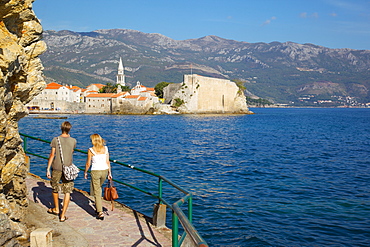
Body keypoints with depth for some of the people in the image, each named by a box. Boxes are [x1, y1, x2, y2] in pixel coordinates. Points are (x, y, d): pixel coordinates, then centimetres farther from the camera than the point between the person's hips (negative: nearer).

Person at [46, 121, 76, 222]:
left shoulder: (55, 140, -5)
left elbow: (52, 155, -7)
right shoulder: (73, 141, -1)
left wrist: (48, 169, -2)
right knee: (67, 192, 3)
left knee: (55, 189, 21)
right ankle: (62, 215, 0)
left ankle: (56, 209, 39)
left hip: (56, 168, 0)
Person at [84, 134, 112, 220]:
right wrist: (109, 173, 10)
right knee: (99, 187, 28)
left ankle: (100, 212, -4)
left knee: (96, 192, 2)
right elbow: (108, 162, 3)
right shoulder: (105, 149, 1)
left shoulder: (91, 150, -8)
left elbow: (88, 164, -3)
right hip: (104, 170, 4)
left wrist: (85, 172, 12)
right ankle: (98, 205, 37)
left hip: (95, 171, -4)